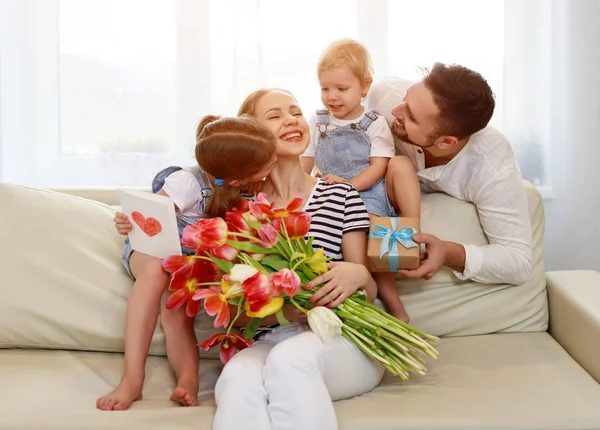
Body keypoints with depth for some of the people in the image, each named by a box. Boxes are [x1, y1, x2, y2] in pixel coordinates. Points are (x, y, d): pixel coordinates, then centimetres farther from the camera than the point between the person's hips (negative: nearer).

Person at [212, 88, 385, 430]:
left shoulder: (340, 194, 6)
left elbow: (370, 289, 7)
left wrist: (358, 276, -17)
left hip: (340, 337, 0)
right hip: (265, 341, 1)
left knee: (290, 358, -37)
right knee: (237, 378, -36)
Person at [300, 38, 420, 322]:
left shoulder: (375, 124, 4)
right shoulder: (318, 123, 12)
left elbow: (378, 166, -6)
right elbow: (304, 166, 13)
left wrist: (349, 183, -22)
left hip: (376, 190, 1)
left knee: (403, 164, -29)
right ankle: (394, 304, -31)